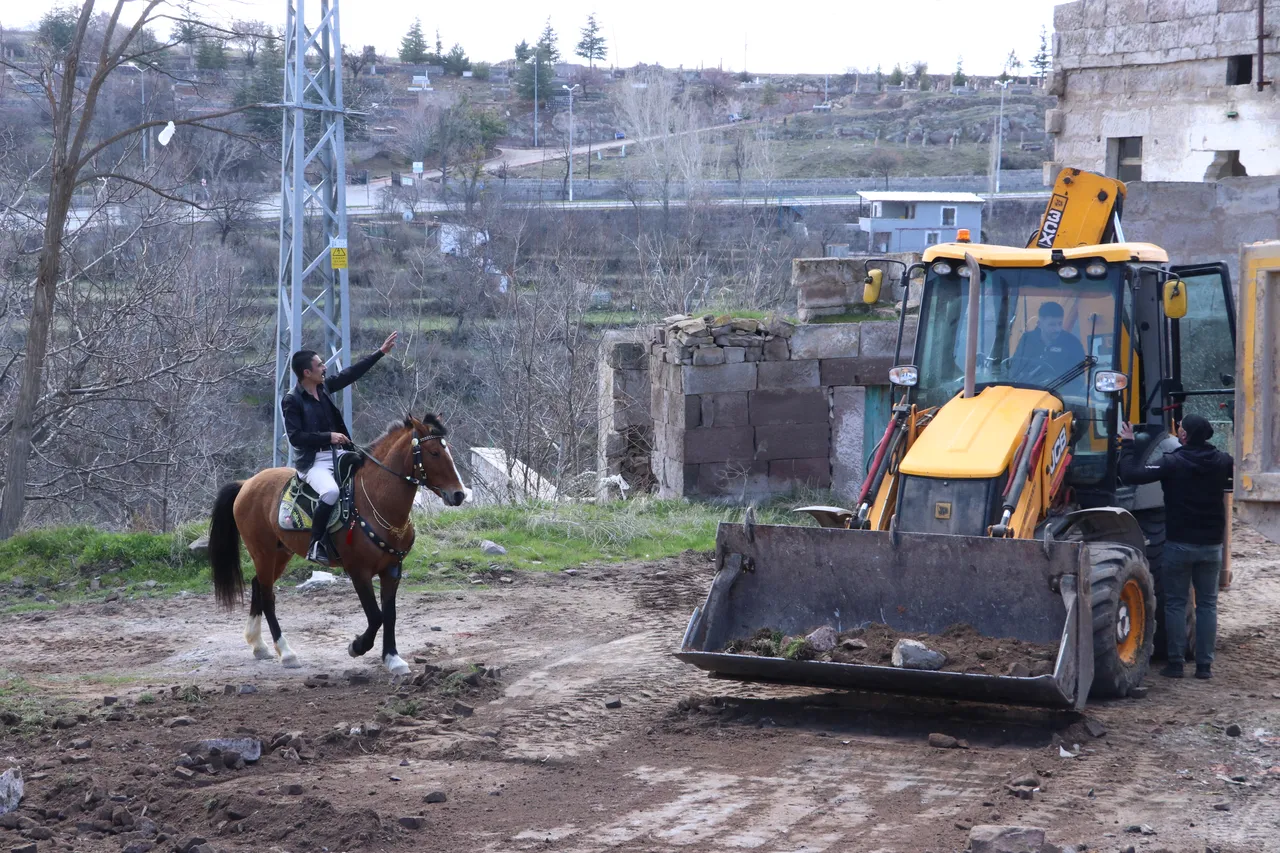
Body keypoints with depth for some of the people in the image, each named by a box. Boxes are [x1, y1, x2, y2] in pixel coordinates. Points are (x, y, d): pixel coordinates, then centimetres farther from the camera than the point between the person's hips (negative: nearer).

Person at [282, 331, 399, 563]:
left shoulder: (324, 387, 8)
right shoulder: (291, 400, -11)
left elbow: (352, 373, 14)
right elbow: (295, 436, -15)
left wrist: (381, 352, 15)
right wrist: (328, 436, -20)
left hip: (337, 454, 8)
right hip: (312, 461, -8)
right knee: (331, 491, -36)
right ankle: (315, 545, -24)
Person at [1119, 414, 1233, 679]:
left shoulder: (1172, 463, -15)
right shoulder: (1221, 462, -2)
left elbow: (1132, 474, -21)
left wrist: (1127, 444, -9)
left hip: (1179, 544, -3)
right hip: (1211, 545, 3)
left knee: (1175, 603, 6)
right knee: (1207, 603, 9)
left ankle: (1176, 662, 4)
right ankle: (1204, 664, 7)